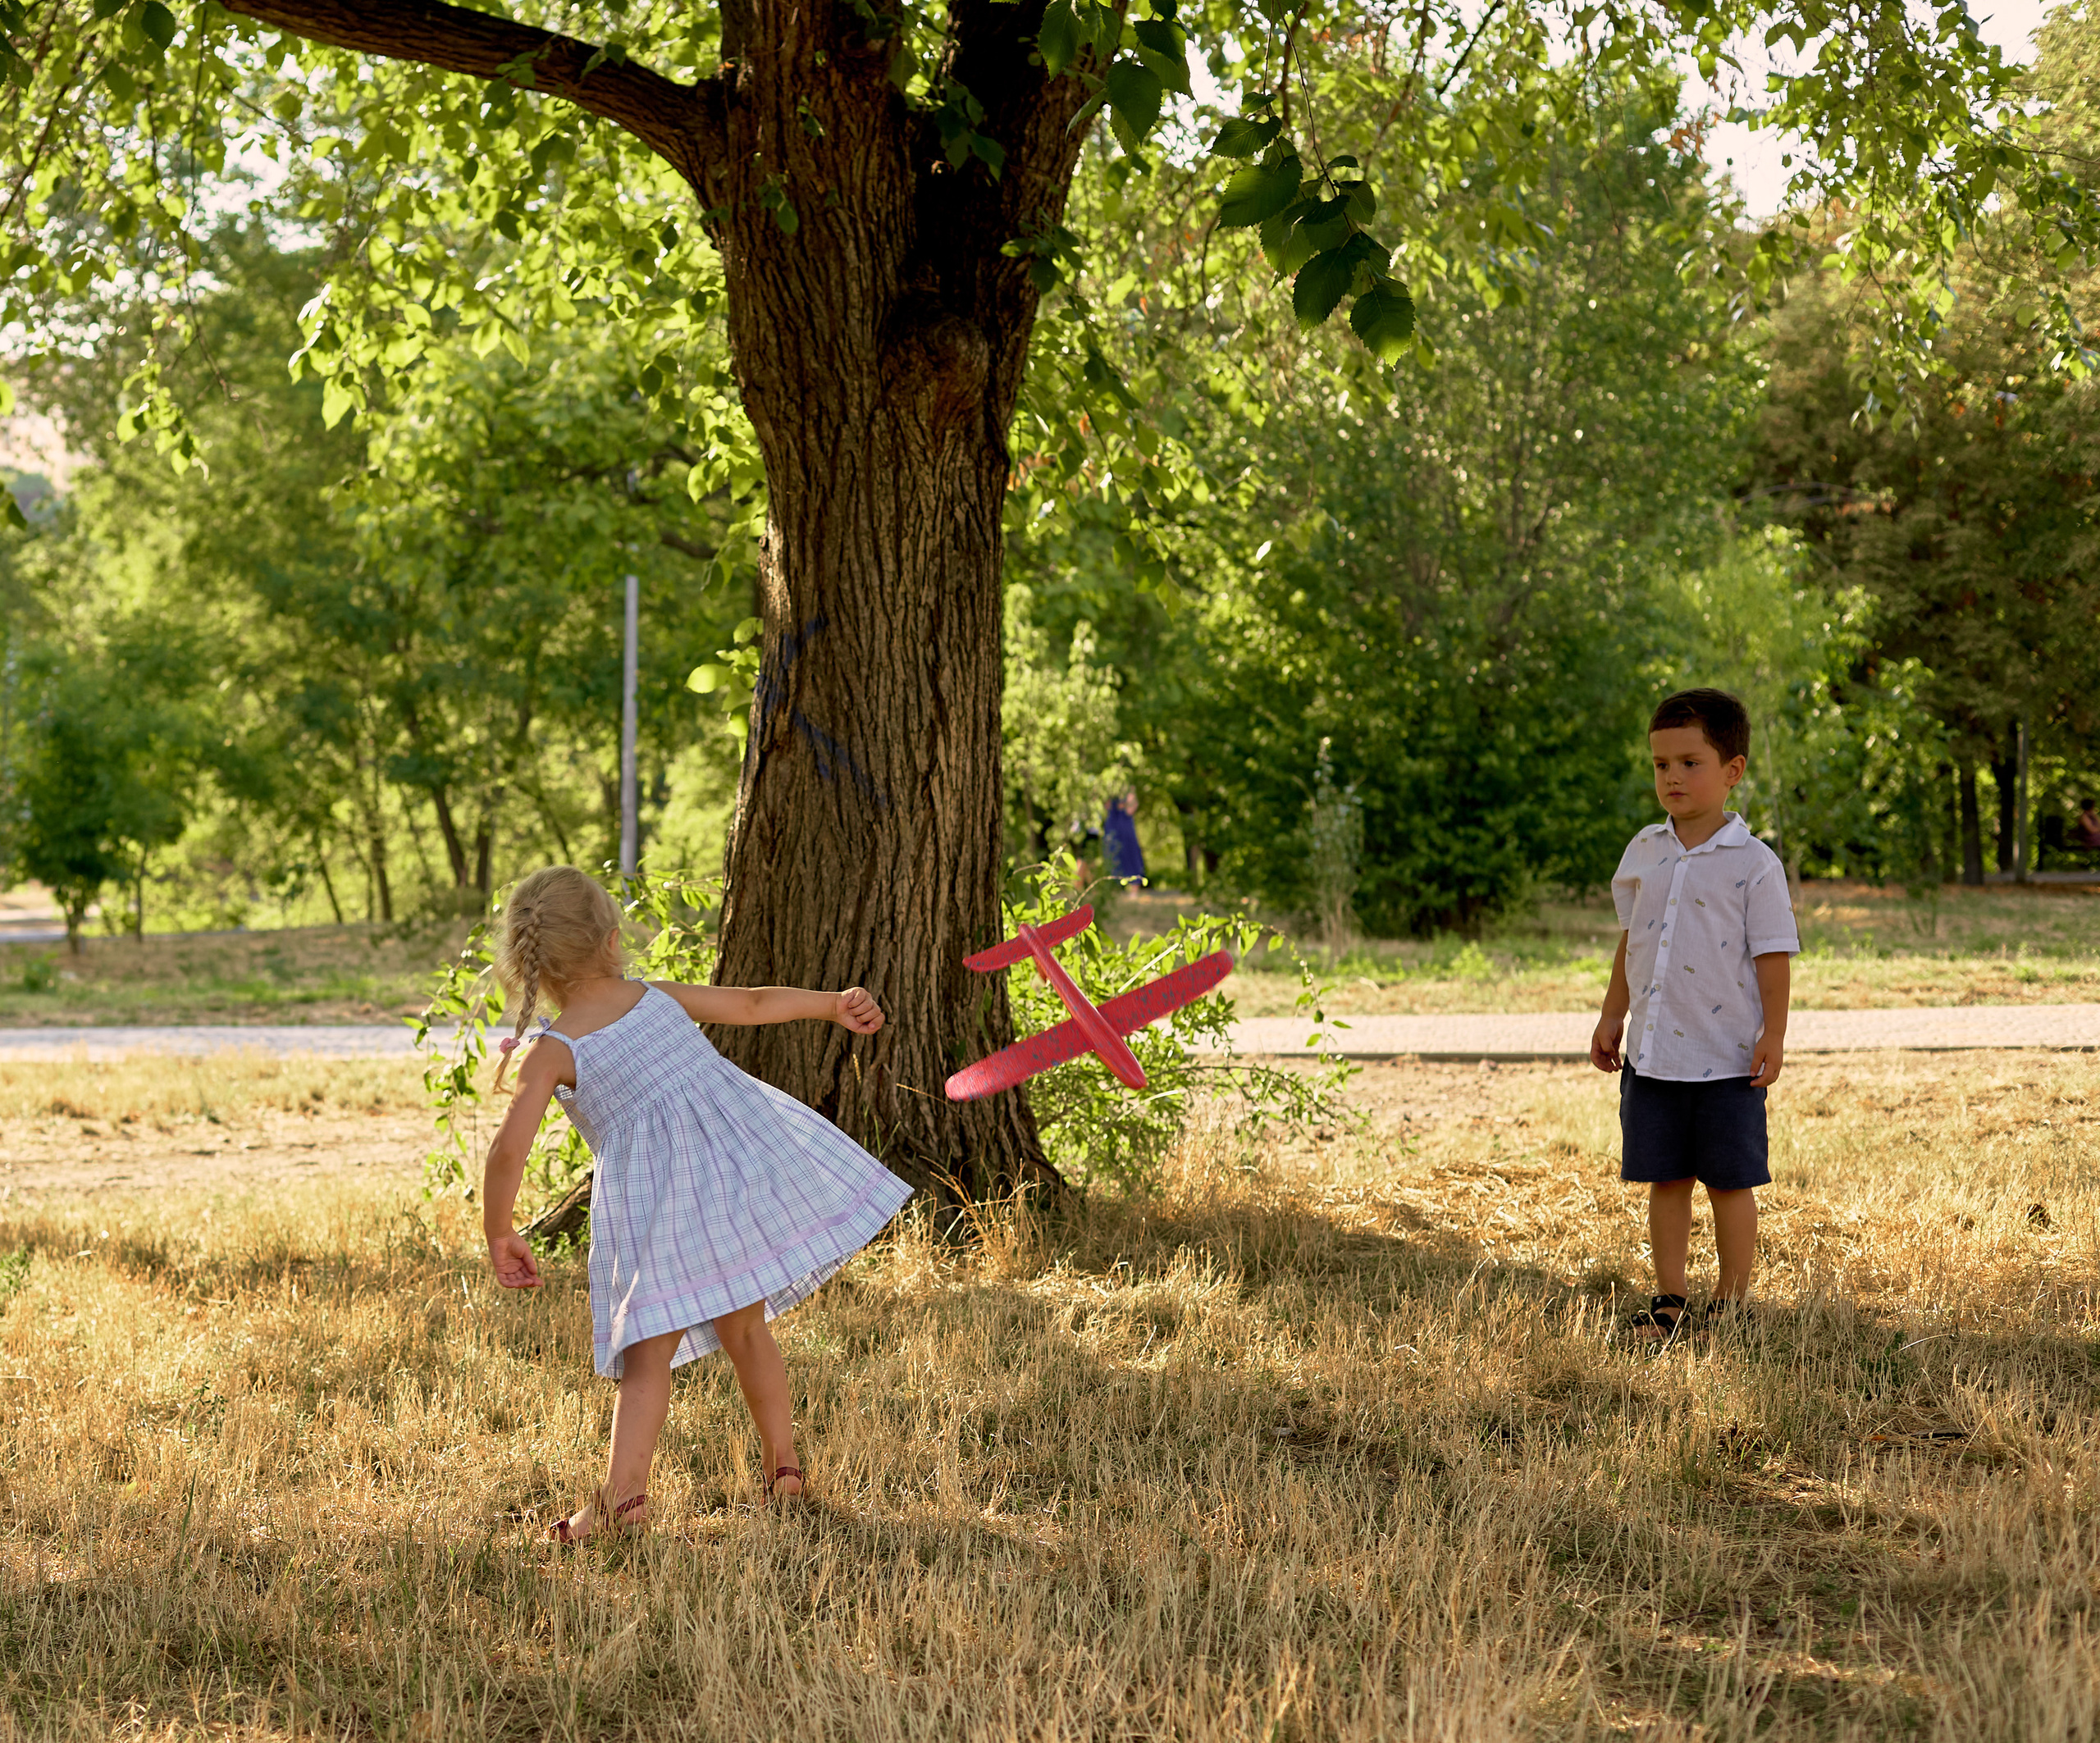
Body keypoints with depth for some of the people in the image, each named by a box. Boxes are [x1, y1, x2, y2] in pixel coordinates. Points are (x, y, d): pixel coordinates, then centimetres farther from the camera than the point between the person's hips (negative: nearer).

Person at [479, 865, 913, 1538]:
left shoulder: (551, 1052, -3)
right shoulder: (658, 997, 9)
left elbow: (509, 1147, -14)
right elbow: (754, 1002, 24)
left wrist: (499, 1234, -1)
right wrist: (833, 1004, 41)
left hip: (656, 1199, -4)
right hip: (745, 1150, 4)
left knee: (647, 1356, 1)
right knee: (745, 1329, 20)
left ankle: (623, 1489, -16)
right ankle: (782, 1465, 28)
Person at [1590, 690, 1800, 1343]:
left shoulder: (1753, 864, -8)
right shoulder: (1644, 852, 7)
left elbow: (1774, 955, -7)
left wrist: (1773, 1034, -12)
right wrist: (1612, 1016, 14)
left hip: (1727, 1059, -4)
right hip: (1651, 1051, 5)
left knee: (1730, 1181, 4)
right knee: (1664, 1179, 10)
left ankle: (1730, 1303, 16)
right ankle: (1669, 1299, 20)